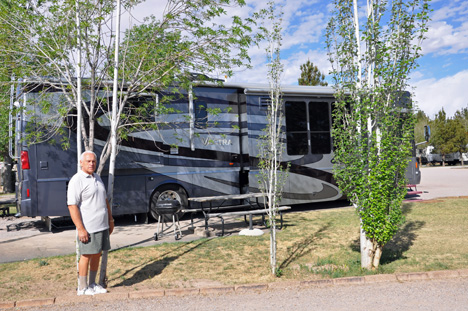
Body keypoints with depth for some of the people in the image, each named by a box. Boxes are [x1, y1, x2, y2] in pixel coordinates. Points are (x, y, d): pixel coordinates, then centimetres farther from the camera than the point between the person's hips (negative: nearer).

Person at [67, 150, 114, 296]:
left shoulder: (97, 178, 14)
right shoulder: (76, 180, -12)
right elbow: (72, 206, -18)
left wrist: (110, 220, 18)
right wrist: (80, 229, -22)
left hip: (102, 226, 8)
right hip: (88, 227, -8)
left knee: (97, 254, 13)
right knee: (86, 255, 1)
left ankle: (92, 284, 26)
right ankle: (82, 288, 13)